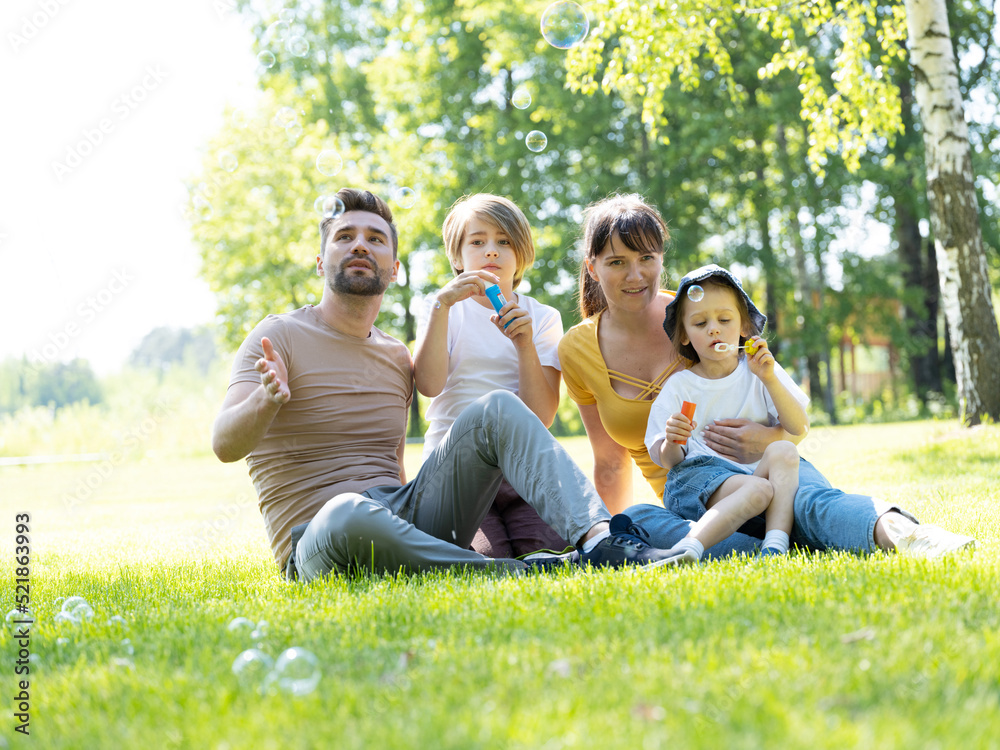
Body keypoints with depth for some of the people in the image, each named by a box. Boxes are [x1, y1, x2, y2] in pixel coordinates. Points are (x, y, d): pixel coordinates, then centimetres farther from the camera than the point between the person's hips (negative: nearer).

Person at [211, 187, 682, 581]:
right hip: (318, 549, -5)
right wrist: (266, 401, -35)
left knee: (497, 410, -12)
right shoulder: (281, 337, 0)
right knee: (349, 514, -42)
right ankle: (517, 572, -30)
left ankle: (598, 539, -33)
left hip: (405, 520, 6)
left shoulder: (396, 357, 17)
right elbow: (225, 444, -15)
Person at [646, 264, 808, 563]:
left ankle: (776, 545, -39)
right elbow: (666, 460, 3)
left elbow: (799, 429, 0)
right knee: (757, 490, -34)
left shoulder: (759, 372, 10)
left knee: (784, 450, -28)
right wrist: (671, 442, -22)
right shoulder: (678, 387, 6)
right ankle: (688, 550, -49)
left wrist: (770, 380, -13)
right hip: (697, 476, -3)